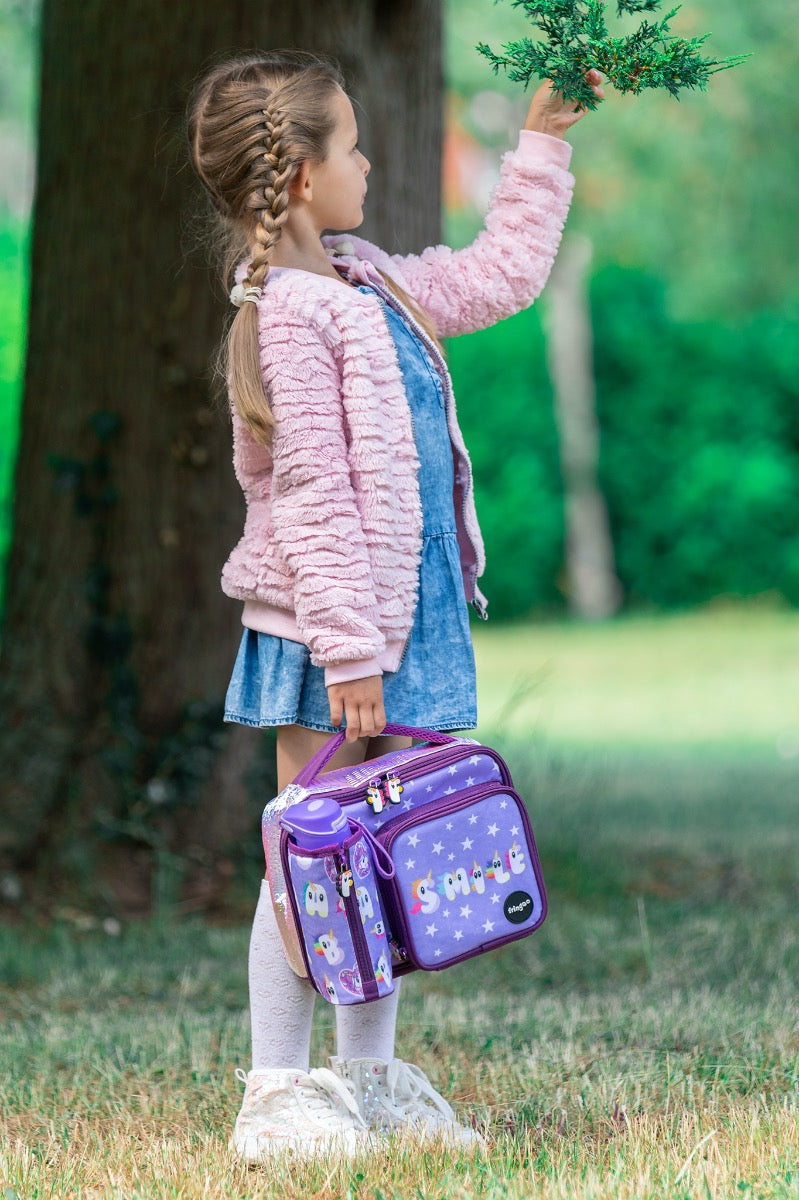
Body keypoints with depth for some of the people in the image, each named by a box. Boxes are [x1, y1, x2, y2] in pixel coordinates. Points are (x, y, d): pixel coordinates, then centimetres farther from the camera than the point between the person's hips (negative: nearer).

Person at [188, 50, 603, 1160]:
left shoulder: (370, 285, 13)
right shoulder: (289, 311, -15)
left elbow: (501, 275, 29)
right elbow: (310, 494, -19)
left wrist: (543, 142, 27)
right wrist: (348, 649, -21)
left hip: (409, 618, 9)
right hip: (327, 633, -9)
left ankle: (371, 1079, 20)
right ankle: (278, 1092, 3)